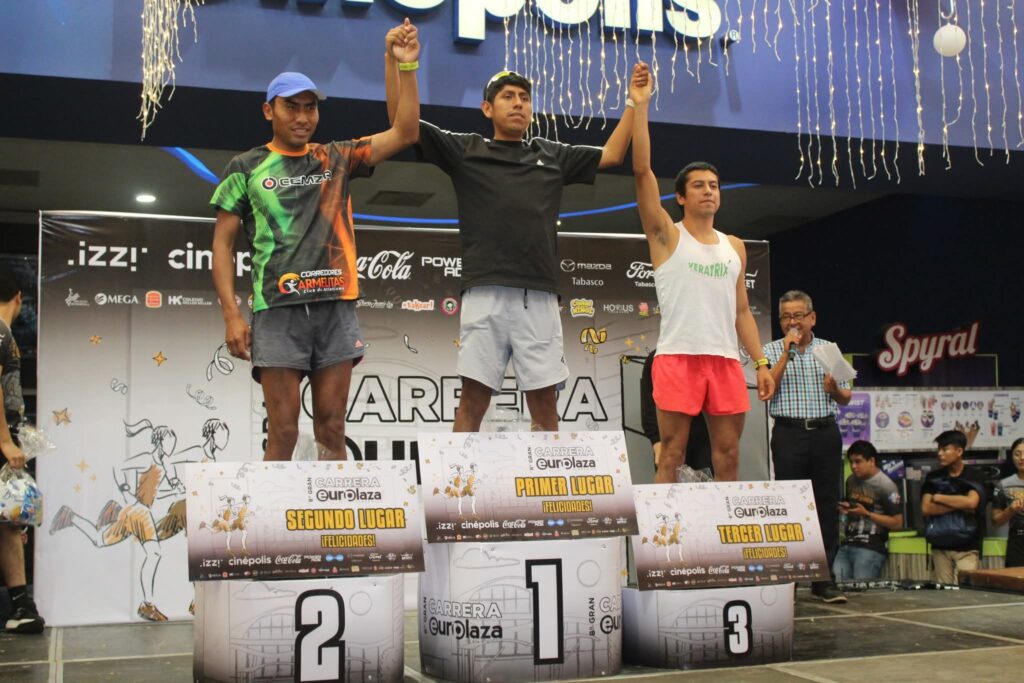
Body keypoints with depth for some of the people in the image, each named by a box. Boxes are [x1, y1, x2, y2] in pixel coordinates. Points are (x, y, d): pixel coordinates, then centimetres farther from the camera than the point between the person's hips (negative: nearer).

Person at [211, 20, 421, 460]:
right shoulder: (247, 168, 9)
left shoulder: (337, 158, 15)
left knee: (331, 432, 4)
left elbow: (404, 133, 8)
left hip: (336, 309, 2)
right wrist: (232, 315, -5)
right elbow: (222, 244, 6)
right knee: (283, 434, -4)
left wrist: (406, 67, -2)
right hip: (279, 311, -2)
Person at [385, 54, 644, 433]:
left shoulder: (552, 155, 22)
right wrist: (393, 61, -2)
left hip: (540, 297, 3)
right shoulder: (466, 150, 13)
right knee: (473, 399, -5)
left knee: (545, 404, 3)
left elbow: (611, 154, 27)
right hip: (486, 293, -2)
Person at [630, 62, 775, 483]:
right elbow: (642, 170, -8)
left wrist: (761, 362, 8)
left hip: (726, 360, 5)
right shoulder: (667, 236, 3)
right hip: (678, 357, -4)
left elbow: (741, 311, 18)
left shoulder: (735, 247, 17)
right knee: (671, 456, -3)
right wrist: (640, 105, -13)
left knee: (728, 457, 6)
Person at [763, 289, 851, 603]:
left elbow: (846, 399, 15)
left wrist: (834, 388, -8)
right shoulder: (772, 350, 7)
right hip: (789, 433, -2)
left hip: (825, 433, 3)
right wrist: (787, 352, -12)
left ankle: (823, 577, 9)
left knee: (827, 505, 2)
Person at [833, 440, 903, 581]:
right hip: (846, 545, 6)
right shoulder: (851, 480, 14)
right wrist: (844, 509, 8)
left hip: (871, 549, -6)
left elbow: (897, 522, -8)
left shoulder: (886, 486, -8)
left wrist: (867, 514, -12)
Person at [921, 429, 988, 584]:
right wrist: (959, 505, -10)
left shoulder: (974, 477, 1)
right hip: (940, 546, 3)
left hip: (967, 548, -3)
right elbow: (926, 508, -3)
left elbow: (971, 502, -17)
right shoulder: (933, 478, 8)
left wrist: (938, 497, -6)